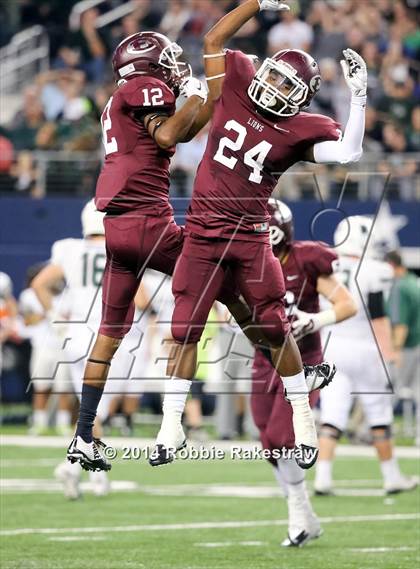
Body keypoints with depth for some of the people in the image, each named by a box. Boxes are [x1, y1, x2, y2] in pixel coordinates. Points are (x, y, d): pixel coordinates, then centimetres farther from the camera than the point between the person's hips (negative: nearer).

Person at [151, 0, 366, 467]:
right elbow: (215, 40, 9)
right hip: (202, 235, 2)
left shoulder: (298, 131, -5)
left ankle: (303, 424, 13)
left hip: (250, 236, -2)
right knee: (184, 330, 2)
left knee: (275, 327, 0)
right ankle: (171, 428, 11)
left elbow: (348, 152, -17)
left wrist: (358, 97, -19)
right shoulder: (235, 91, 2)